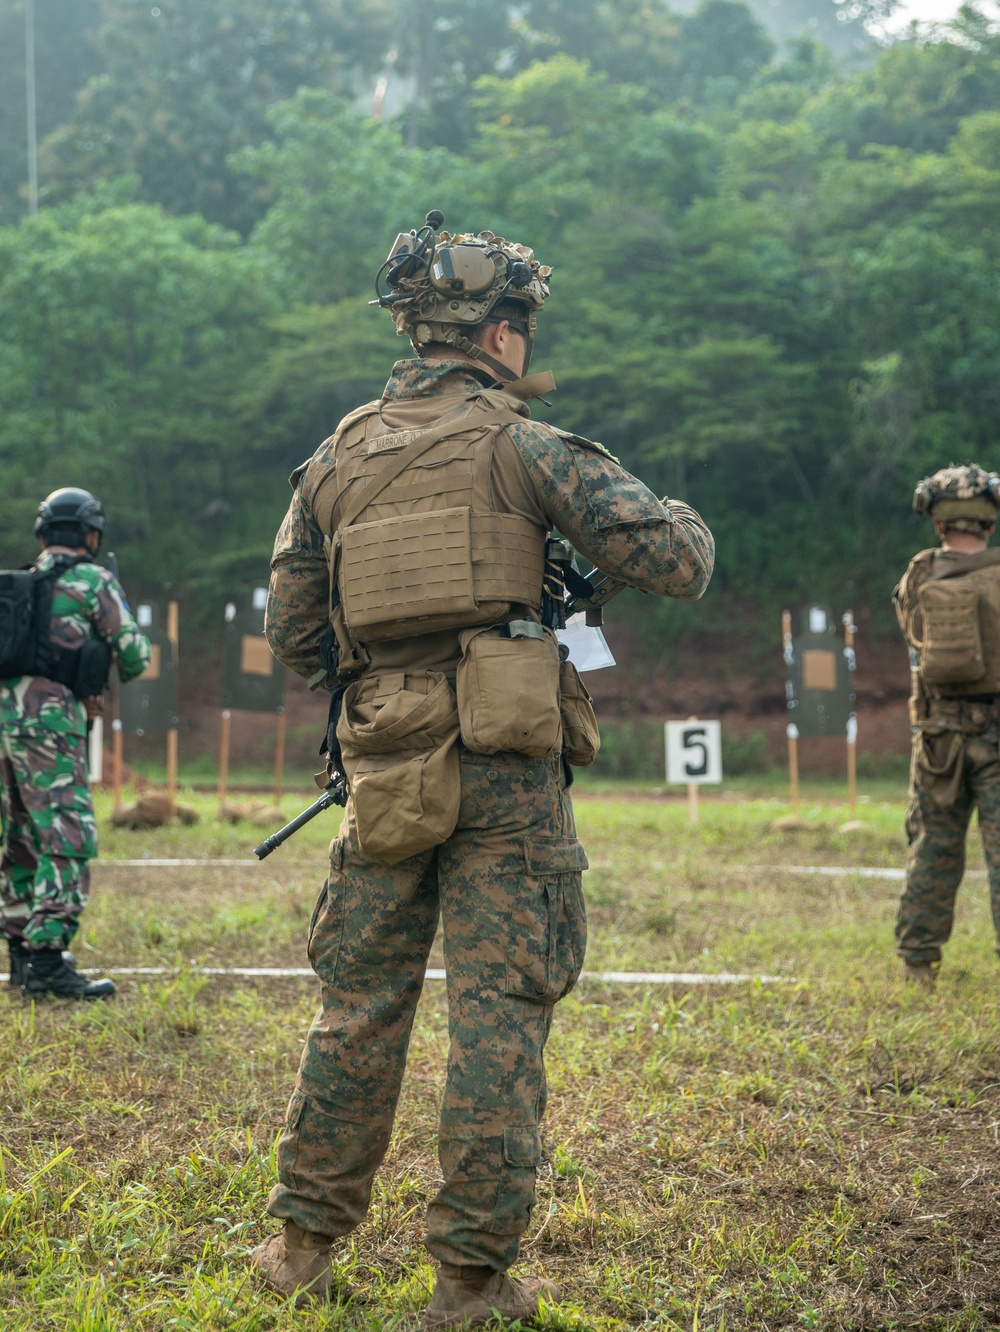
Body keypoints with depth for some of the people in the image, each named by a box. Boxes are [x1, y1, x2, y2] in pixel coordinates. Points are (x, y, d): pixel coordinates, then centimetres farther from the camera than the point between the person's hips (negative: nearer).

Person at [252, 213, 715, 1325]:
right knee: (498, 1011, 1)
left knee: (357, 1002, 15)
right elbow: (673, 562, -8)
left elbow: (290, 636, 13)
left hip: (384, 764, 4)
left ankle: (305, 1241, 22)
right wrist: (683, 517, 14)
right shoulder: (524, 448, -3)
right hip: (507, 765, -4)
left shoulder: (335, 458, 11)